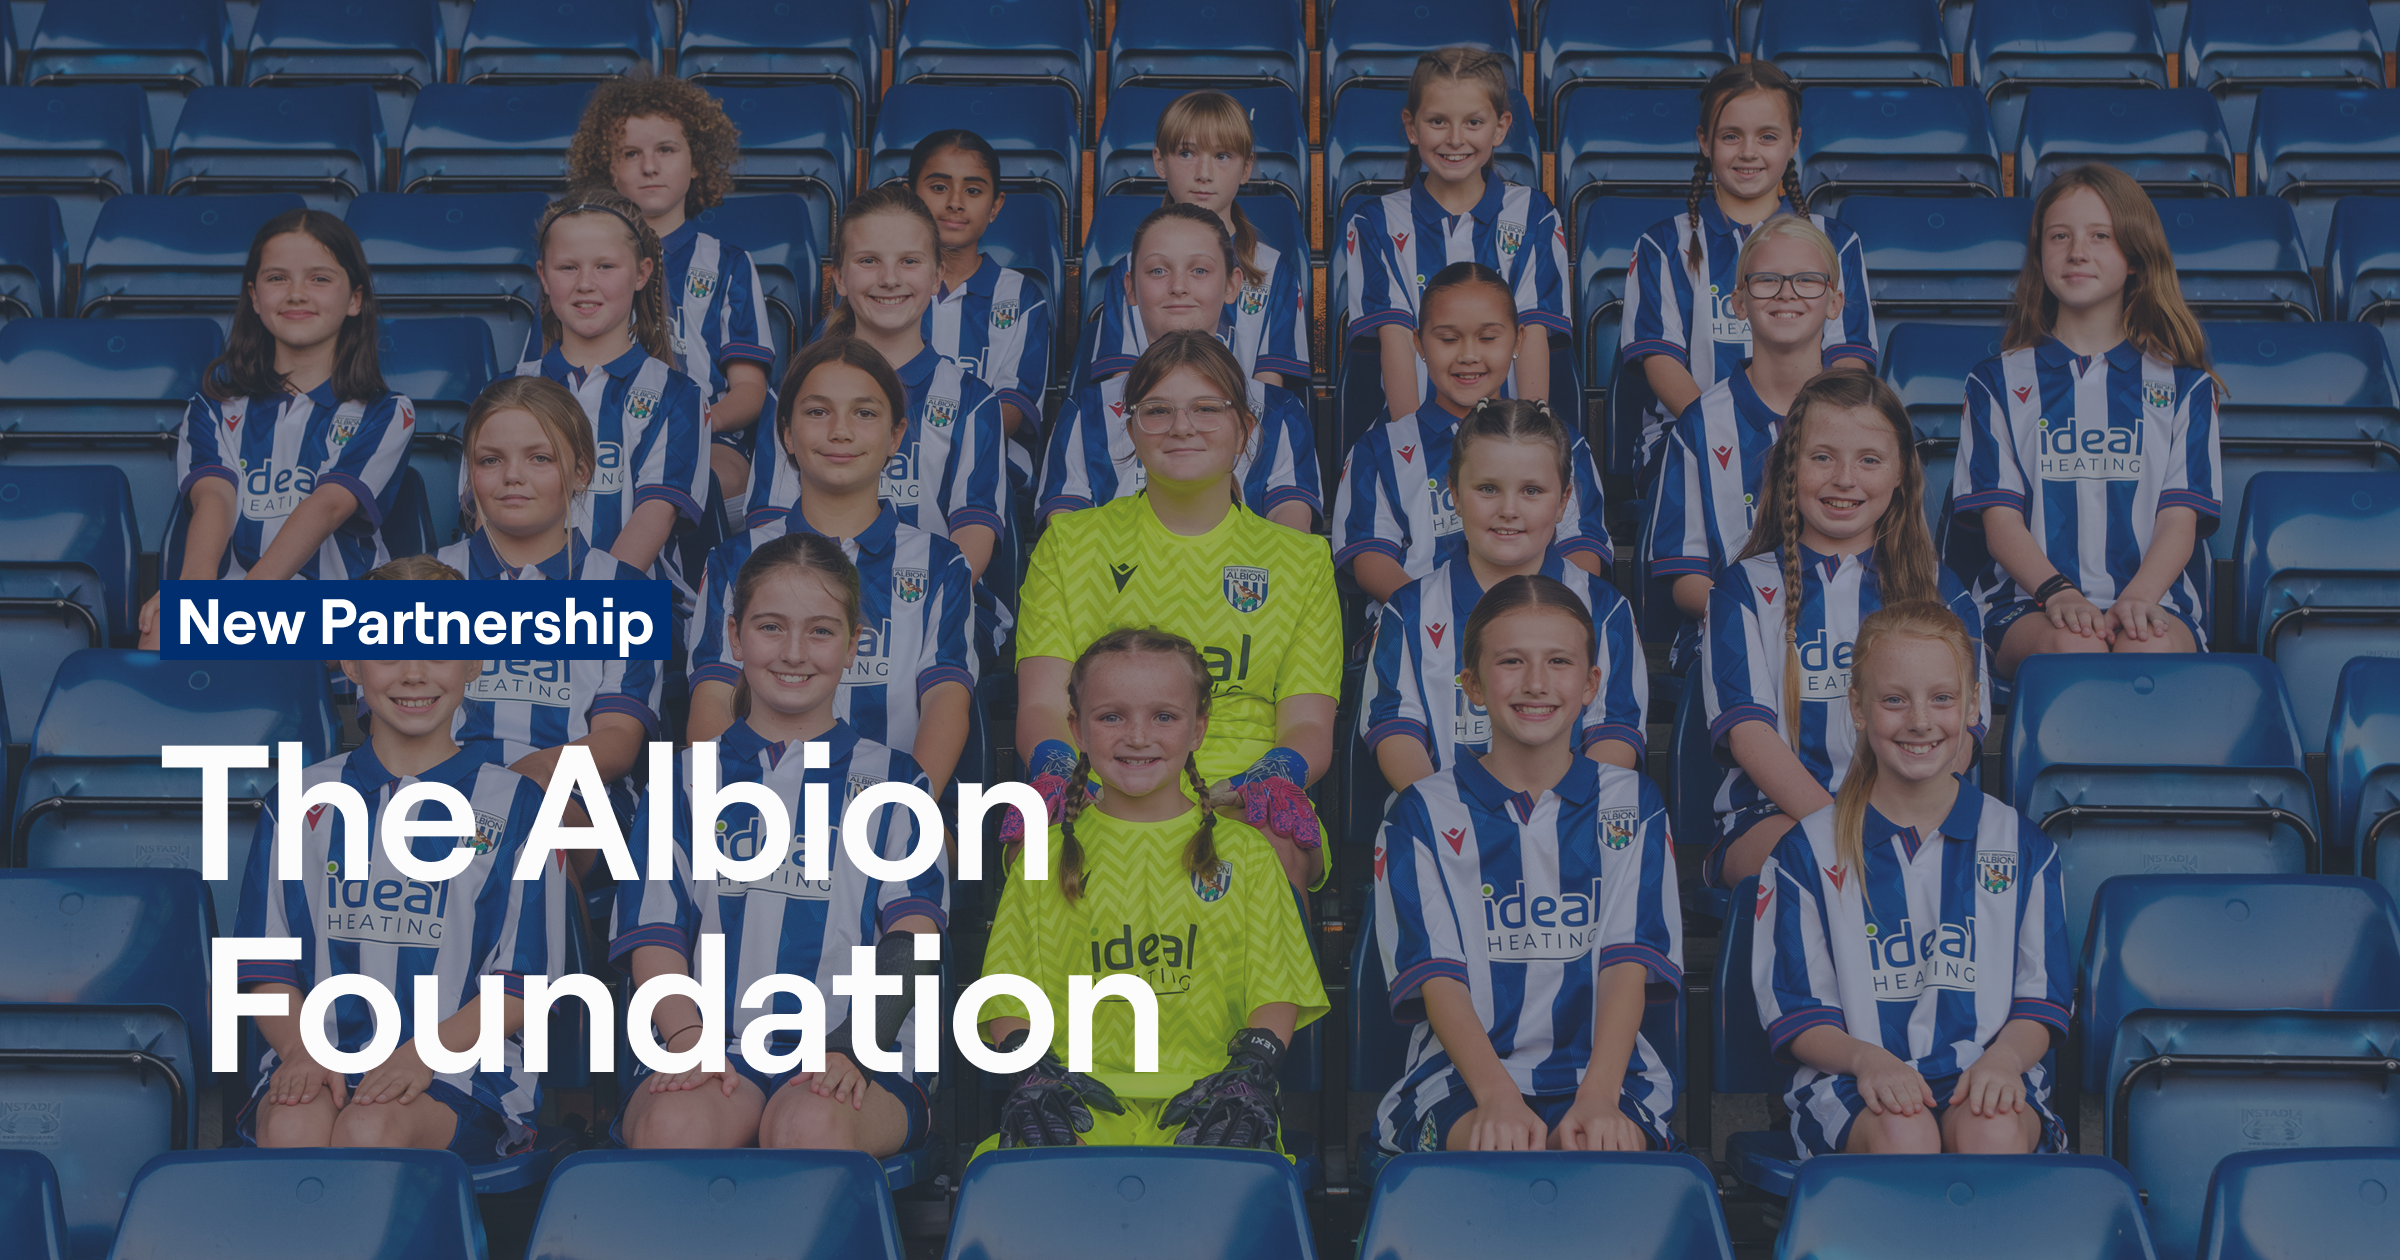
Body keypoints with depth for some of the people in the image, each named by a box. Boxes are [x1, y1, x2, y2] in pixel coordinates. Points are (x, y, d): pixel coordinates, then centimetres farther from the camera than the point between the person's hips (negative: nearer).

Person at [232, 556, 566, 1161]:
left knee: (371, 1129, -35)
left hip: (461, 1068, -2)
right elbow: (267, 965, 13)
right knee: (293, 1126, -33)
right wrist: (303, 1051, -8)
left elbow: (522, 981, 3)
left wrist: (425, 1053, -14)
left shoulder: (512, 805, 8)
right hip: (319, 1059, 2)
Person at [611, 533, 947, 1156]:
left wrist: (853, 1046, -15)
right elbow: (655, 936, 10)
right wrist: (689, 1042, -11)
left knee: (811, 1122, -37)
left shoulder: (890, 781, 18)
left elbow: (912, 930, 4)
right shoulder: (685, 782, 20)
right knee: (672, 1122, -35)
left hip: (862, 1060, -1)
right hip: (710, 1050, 1)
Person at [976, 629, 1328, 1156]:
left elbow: (1276, 991, 10)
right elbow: (1010, 992, 11)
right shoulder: (1046, 857, 15)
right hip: (1081, 1100, 0)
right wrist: (1033, 1069, -7)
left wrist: (1249, 1073, -8)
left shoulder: (1244, 854, 15)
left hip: (1203, 1097, 0)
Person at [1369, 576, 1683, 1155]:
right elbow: (1439, 979, -3)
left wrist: (1598, 1095, -18)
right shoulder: (1423, 814, 7)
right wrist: (1498, 1098, -21)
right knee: (1503, 1150, -34)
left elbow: (1628, 965, 0)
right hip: (1462, 1075, -1)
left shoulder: (1631, 804, 12)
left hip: (1604, 1069, 1)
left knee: (1602, 1147, -33)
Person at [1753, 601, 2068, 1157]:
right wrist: (1867, 1058, -16)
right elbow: (1796, 1013, 5)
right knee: (1903, 1134, -35)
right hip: (1850, 1083, -1)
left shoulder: (2020, 844, 11)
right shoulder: (1809, 850, 6)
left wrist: (2004, 1056, -12)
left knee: (1994, 1132, -34)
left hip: (1987, 1075, 1)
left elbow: (2042, 999, 11)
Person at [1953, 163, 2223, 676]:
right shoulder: (1999, 382, 16)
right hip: (2028, 602, 0)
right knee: (2073, 647, -35)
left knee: (2151, 649, -36)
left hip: (2154, 598, 0)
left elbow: (2181, 519, 6)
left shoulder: (2182, 386, 17)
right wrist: (2057, 592, -15)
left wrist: (2137, 597, -15)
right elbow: (2000, 520, 5)